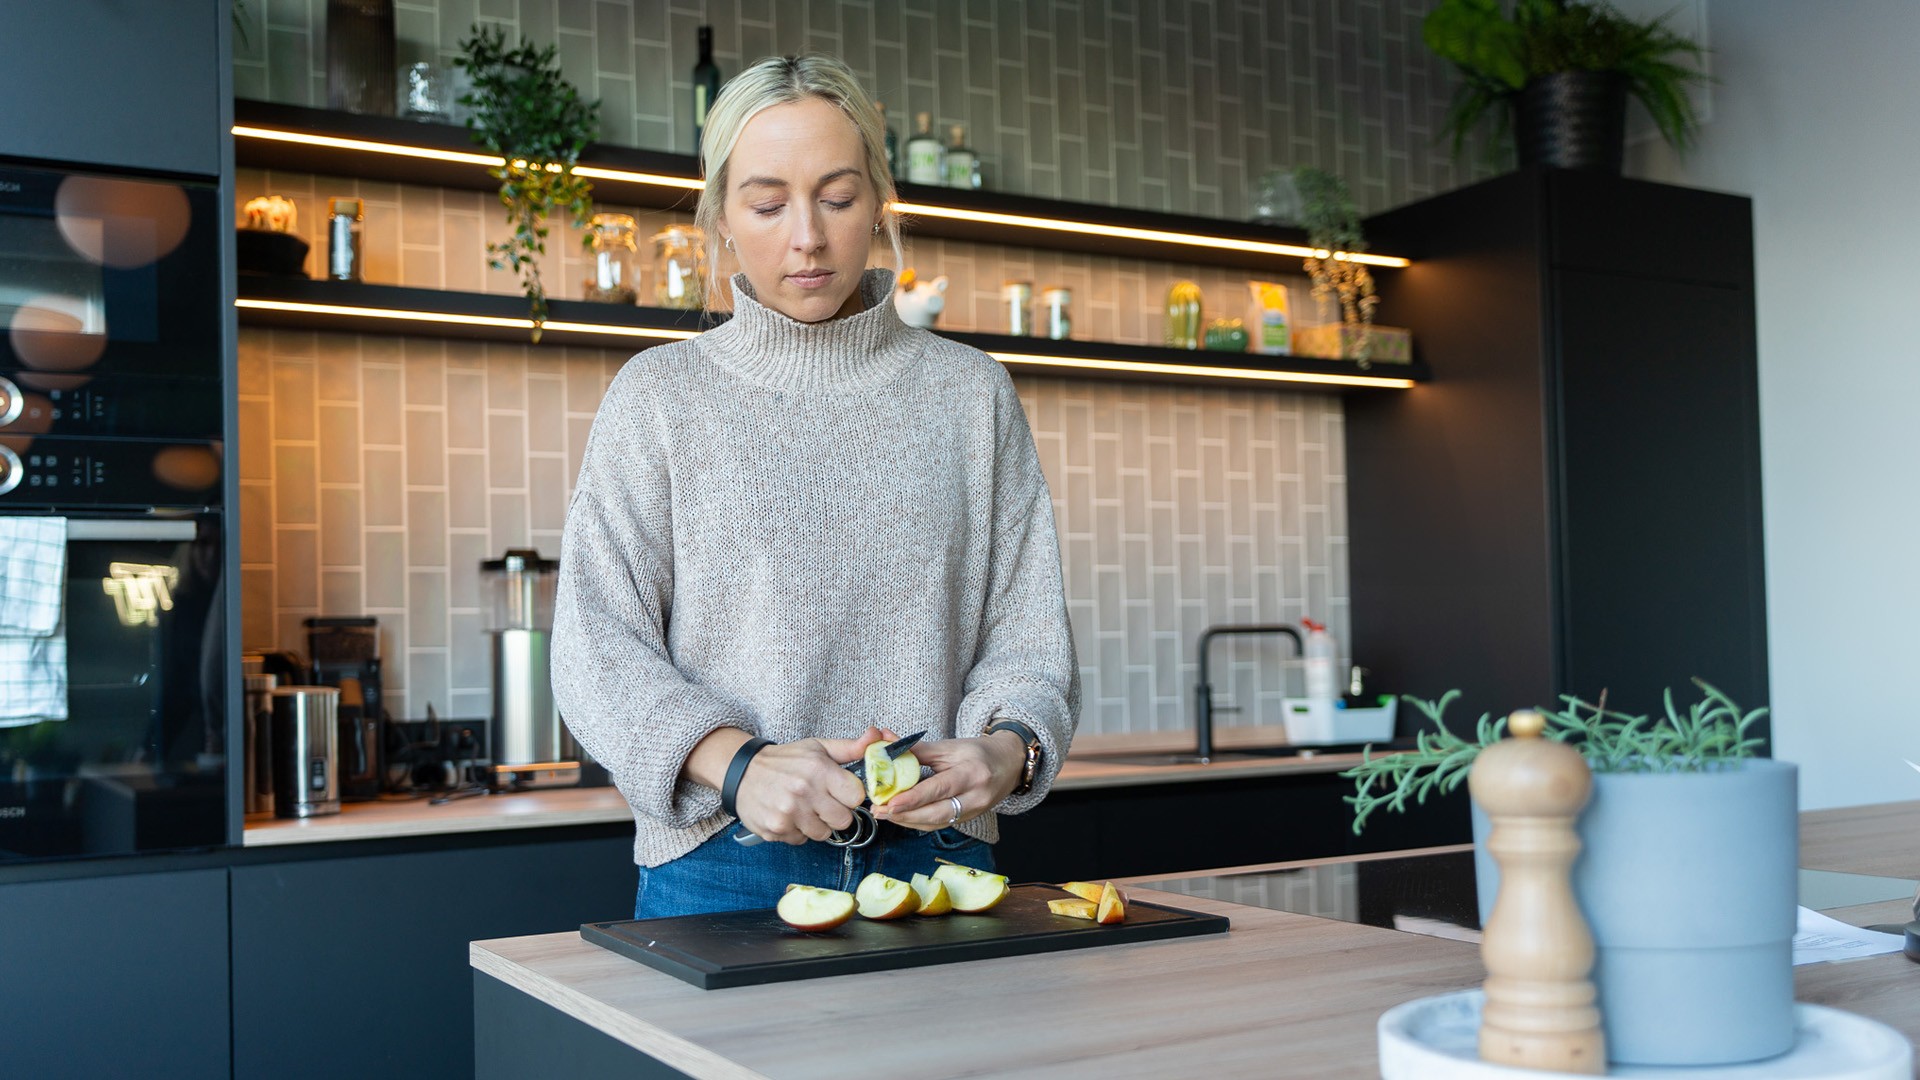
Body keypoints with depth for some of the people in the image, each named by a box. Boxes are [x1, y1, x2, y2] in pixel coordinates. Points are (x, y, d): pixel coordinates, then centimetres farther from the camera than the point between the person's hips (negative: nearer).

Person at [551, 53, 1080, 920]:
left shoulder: (970, 393, 8)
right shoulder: (660, 396, 3)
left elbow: (1026, 635, 5)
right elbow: (596, 646, -4)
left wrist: (1005, 750, -17)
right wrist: (739, 763, -20)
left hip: (935, 861, 2)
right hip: (721, 871, -1)